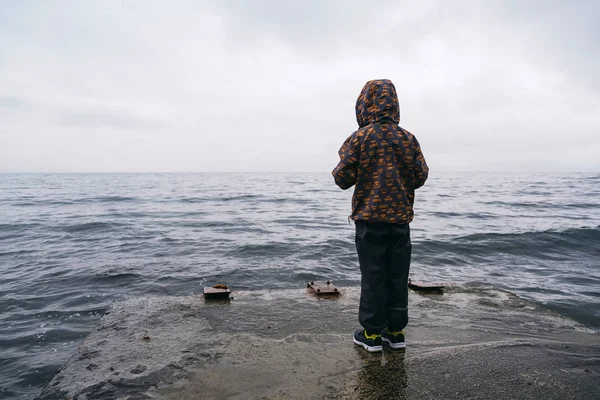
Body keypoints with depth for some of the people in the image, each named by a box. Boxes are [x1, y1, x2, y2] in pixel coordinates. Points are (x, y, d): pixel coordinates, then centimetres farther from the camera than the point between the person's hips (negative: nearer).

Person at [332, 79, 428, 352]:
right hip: (400, 218, 3)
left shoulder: (360, 138, -8)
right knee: (398, 276, 11)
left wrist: (339, 171, 13)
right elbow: (420, 177, 4)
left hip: (370, 218, -3)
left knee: (372, 276, 5)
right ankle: (396, 331, 20)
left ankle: (372, 333, 12)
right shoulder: (408, 138, 2)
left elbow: (343, 179, -9)